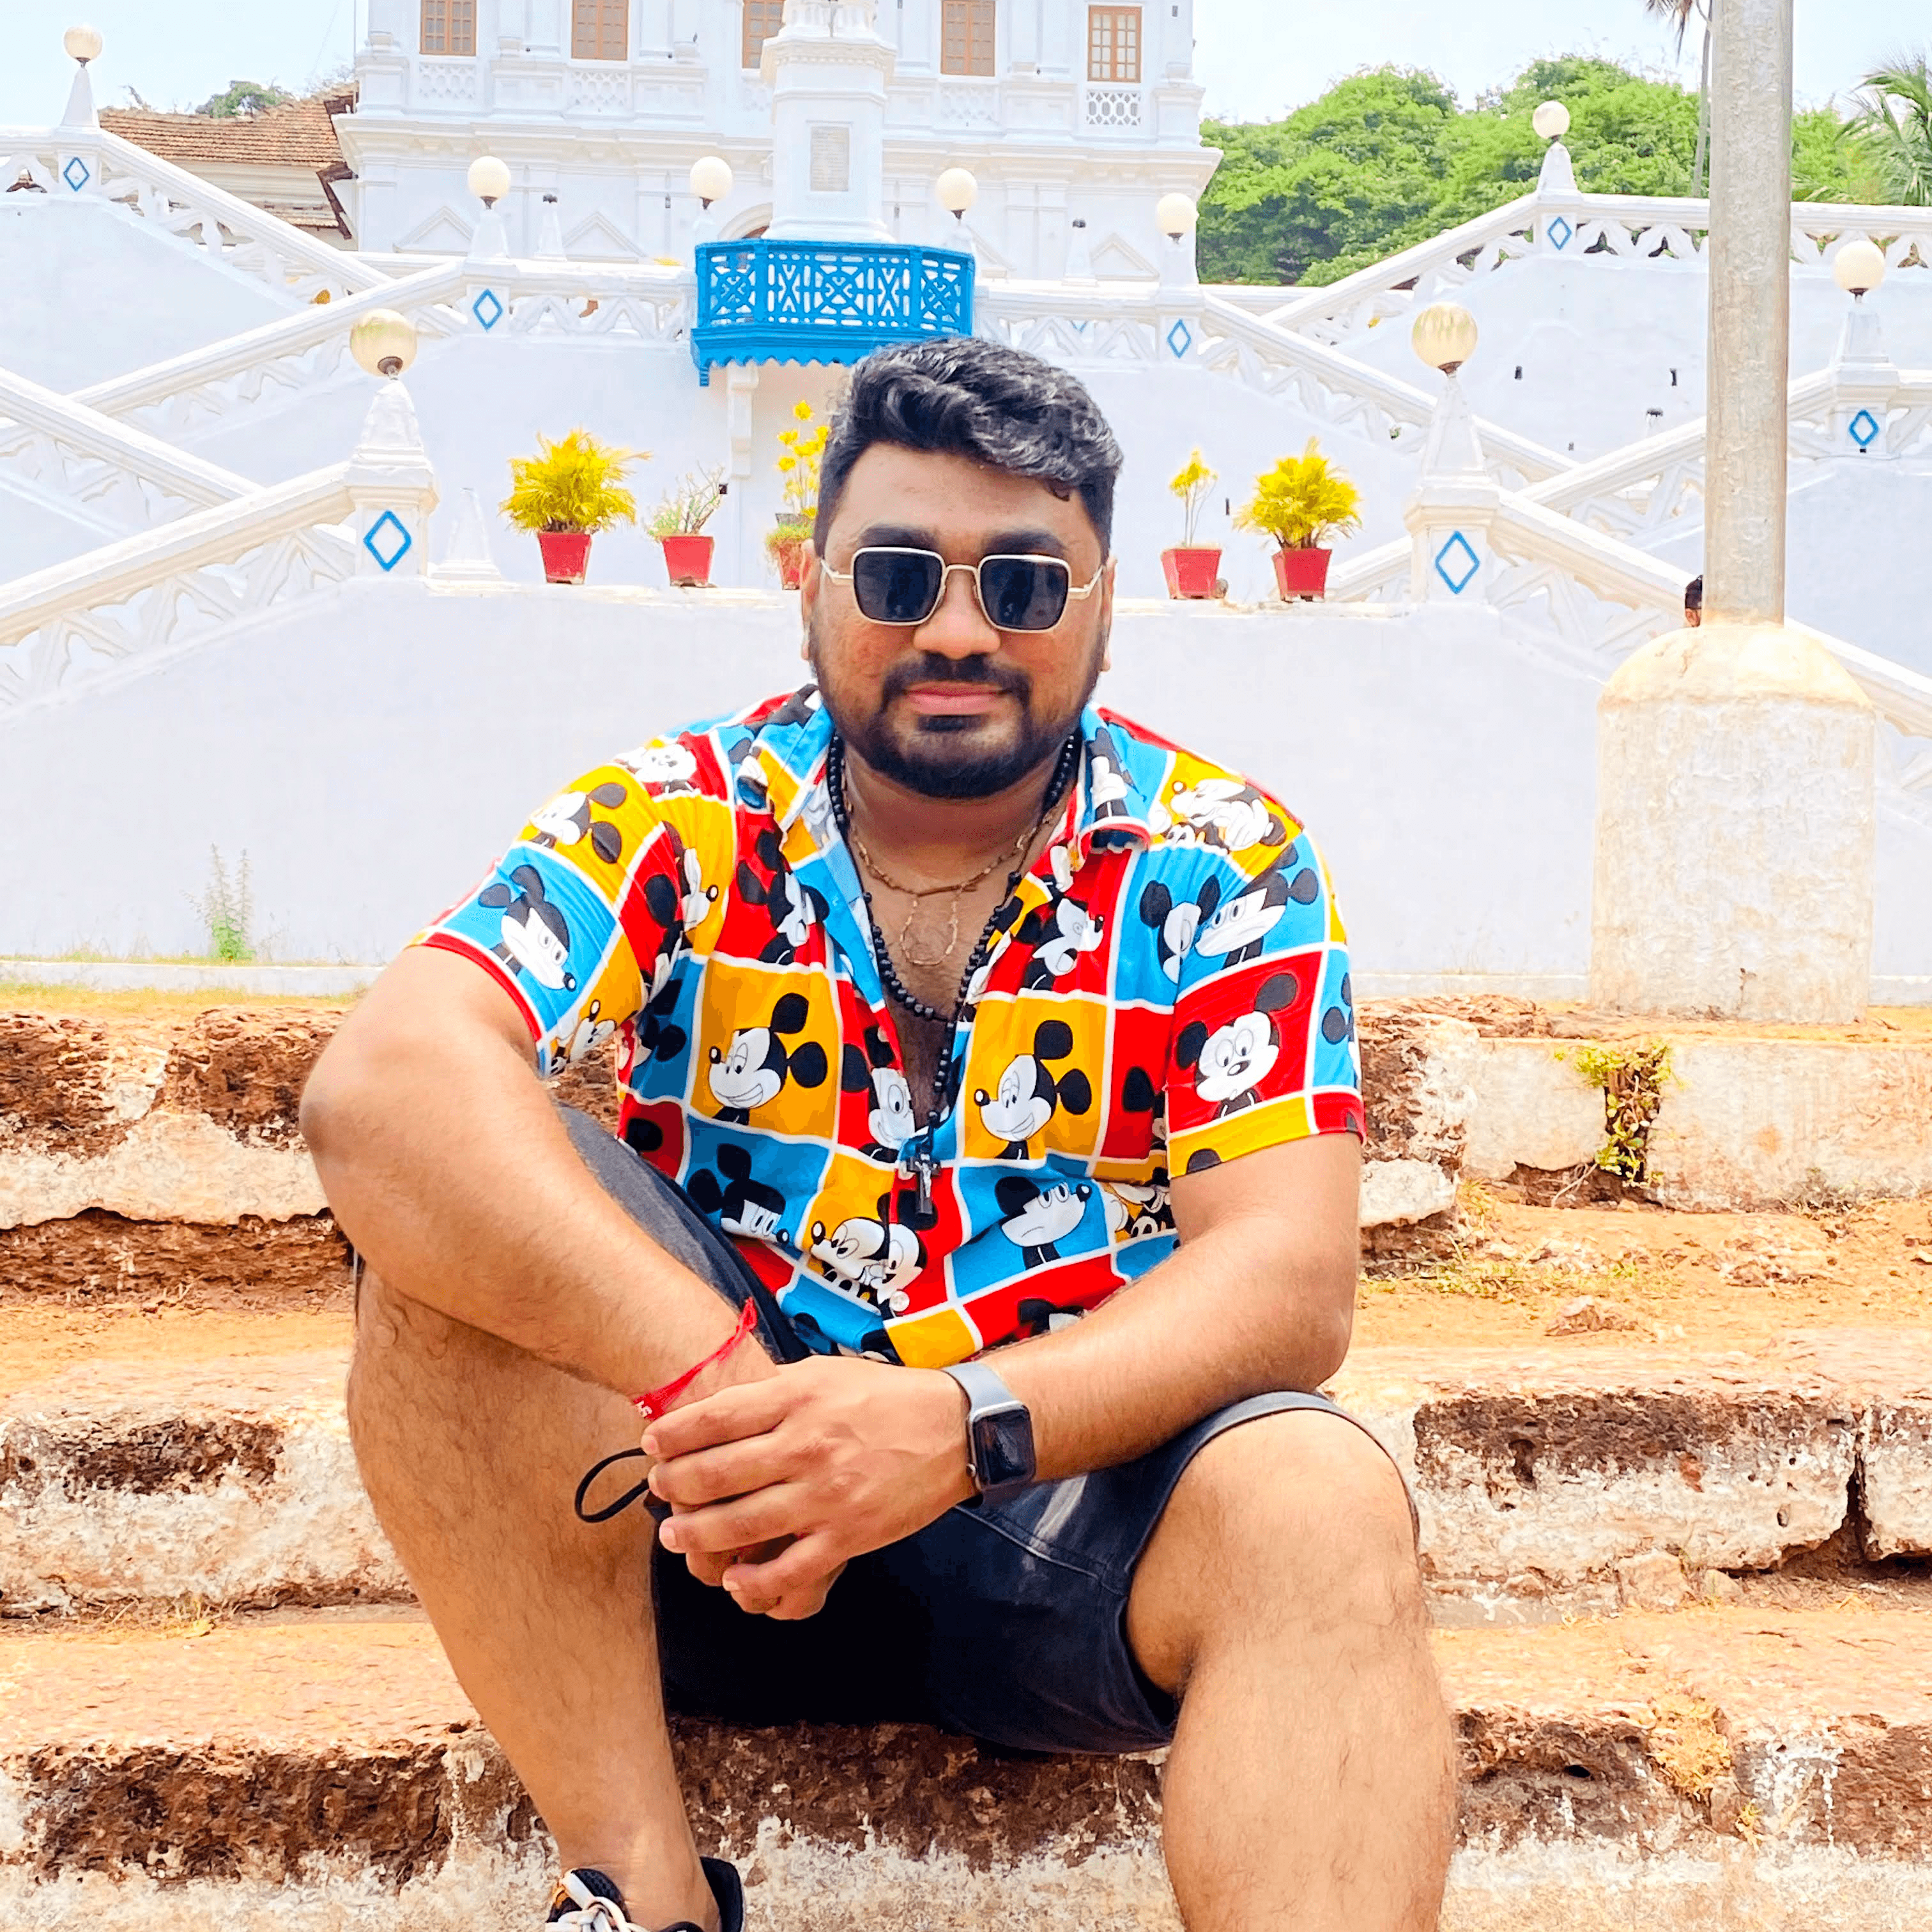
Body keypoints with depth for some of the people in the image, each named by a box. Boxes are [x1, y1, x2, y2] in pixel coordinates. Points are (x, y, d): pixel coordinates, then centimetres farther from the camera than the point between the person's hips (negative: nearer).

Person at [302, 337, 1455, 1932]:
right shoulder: (675, 828, -4)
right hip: (720, 1493, 1)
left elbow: (1290, 1274, -13)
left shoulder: (1217, 867, -3)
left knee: (1320, 1505, -31)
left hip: (1066, 1496, -1)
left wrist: (963, 1425, -31)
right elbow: (382, 1083, -21)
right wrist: (705, 1374, -35)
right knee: (462, 1190, -23)